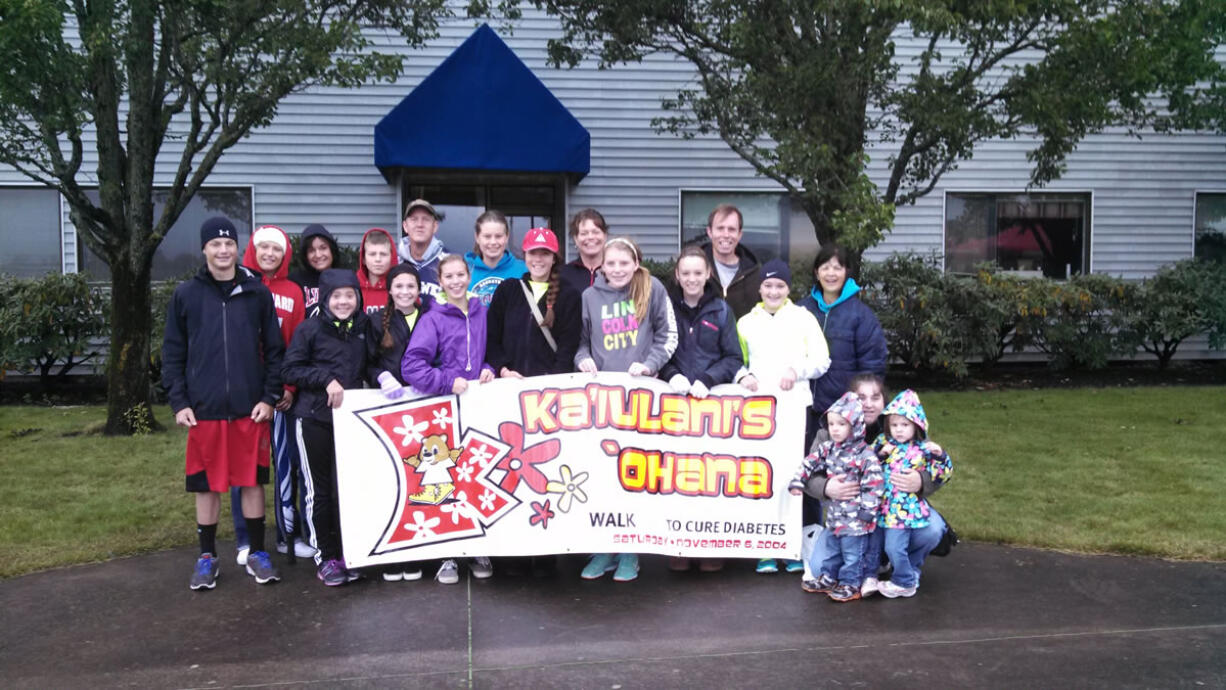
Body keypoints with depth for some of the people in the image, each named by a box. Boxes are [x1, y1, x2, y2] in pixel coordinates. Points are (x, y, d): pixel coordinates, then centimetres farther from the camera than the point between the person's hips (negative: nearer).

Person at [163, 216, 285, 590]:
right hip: (203, 409, 0)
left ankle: (257, 553, 19)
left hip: (251, 408, 0)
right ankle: (207, 557, 21)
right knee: (206, 484, 7)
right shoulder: (186, 294, 4)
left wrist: (270, 396, -3)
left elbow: (274, 348, 5)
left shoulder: (257, 293, 4)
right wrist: (179, 402, -2)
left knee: (253, 480, 6)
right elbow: (173, 352, 5)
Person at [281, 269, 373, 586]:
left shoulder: (364, 329, 7)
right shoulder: (309, 329, -5)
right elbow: (290, 369, -6)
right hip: (315, 419, -3)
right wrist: (326, 379, -16)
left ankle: (346, 553, 18)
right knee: (320, 489, 5)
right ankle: (325, 557, 15)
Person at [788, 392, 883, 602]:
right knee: (829, 548, 20)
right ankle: (828, 579, 36)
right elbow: (811, 463, 13)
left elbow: (874, 484, -18)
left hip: (854, 516, -7)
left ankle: (851, 585, 20)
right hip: (834, 512, 7)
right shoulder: (827, 449, 3)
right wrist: (797, 481, 5)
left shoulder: (864, 454, -18)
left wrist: (867, 509, -18)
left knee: (851, 552, 5)